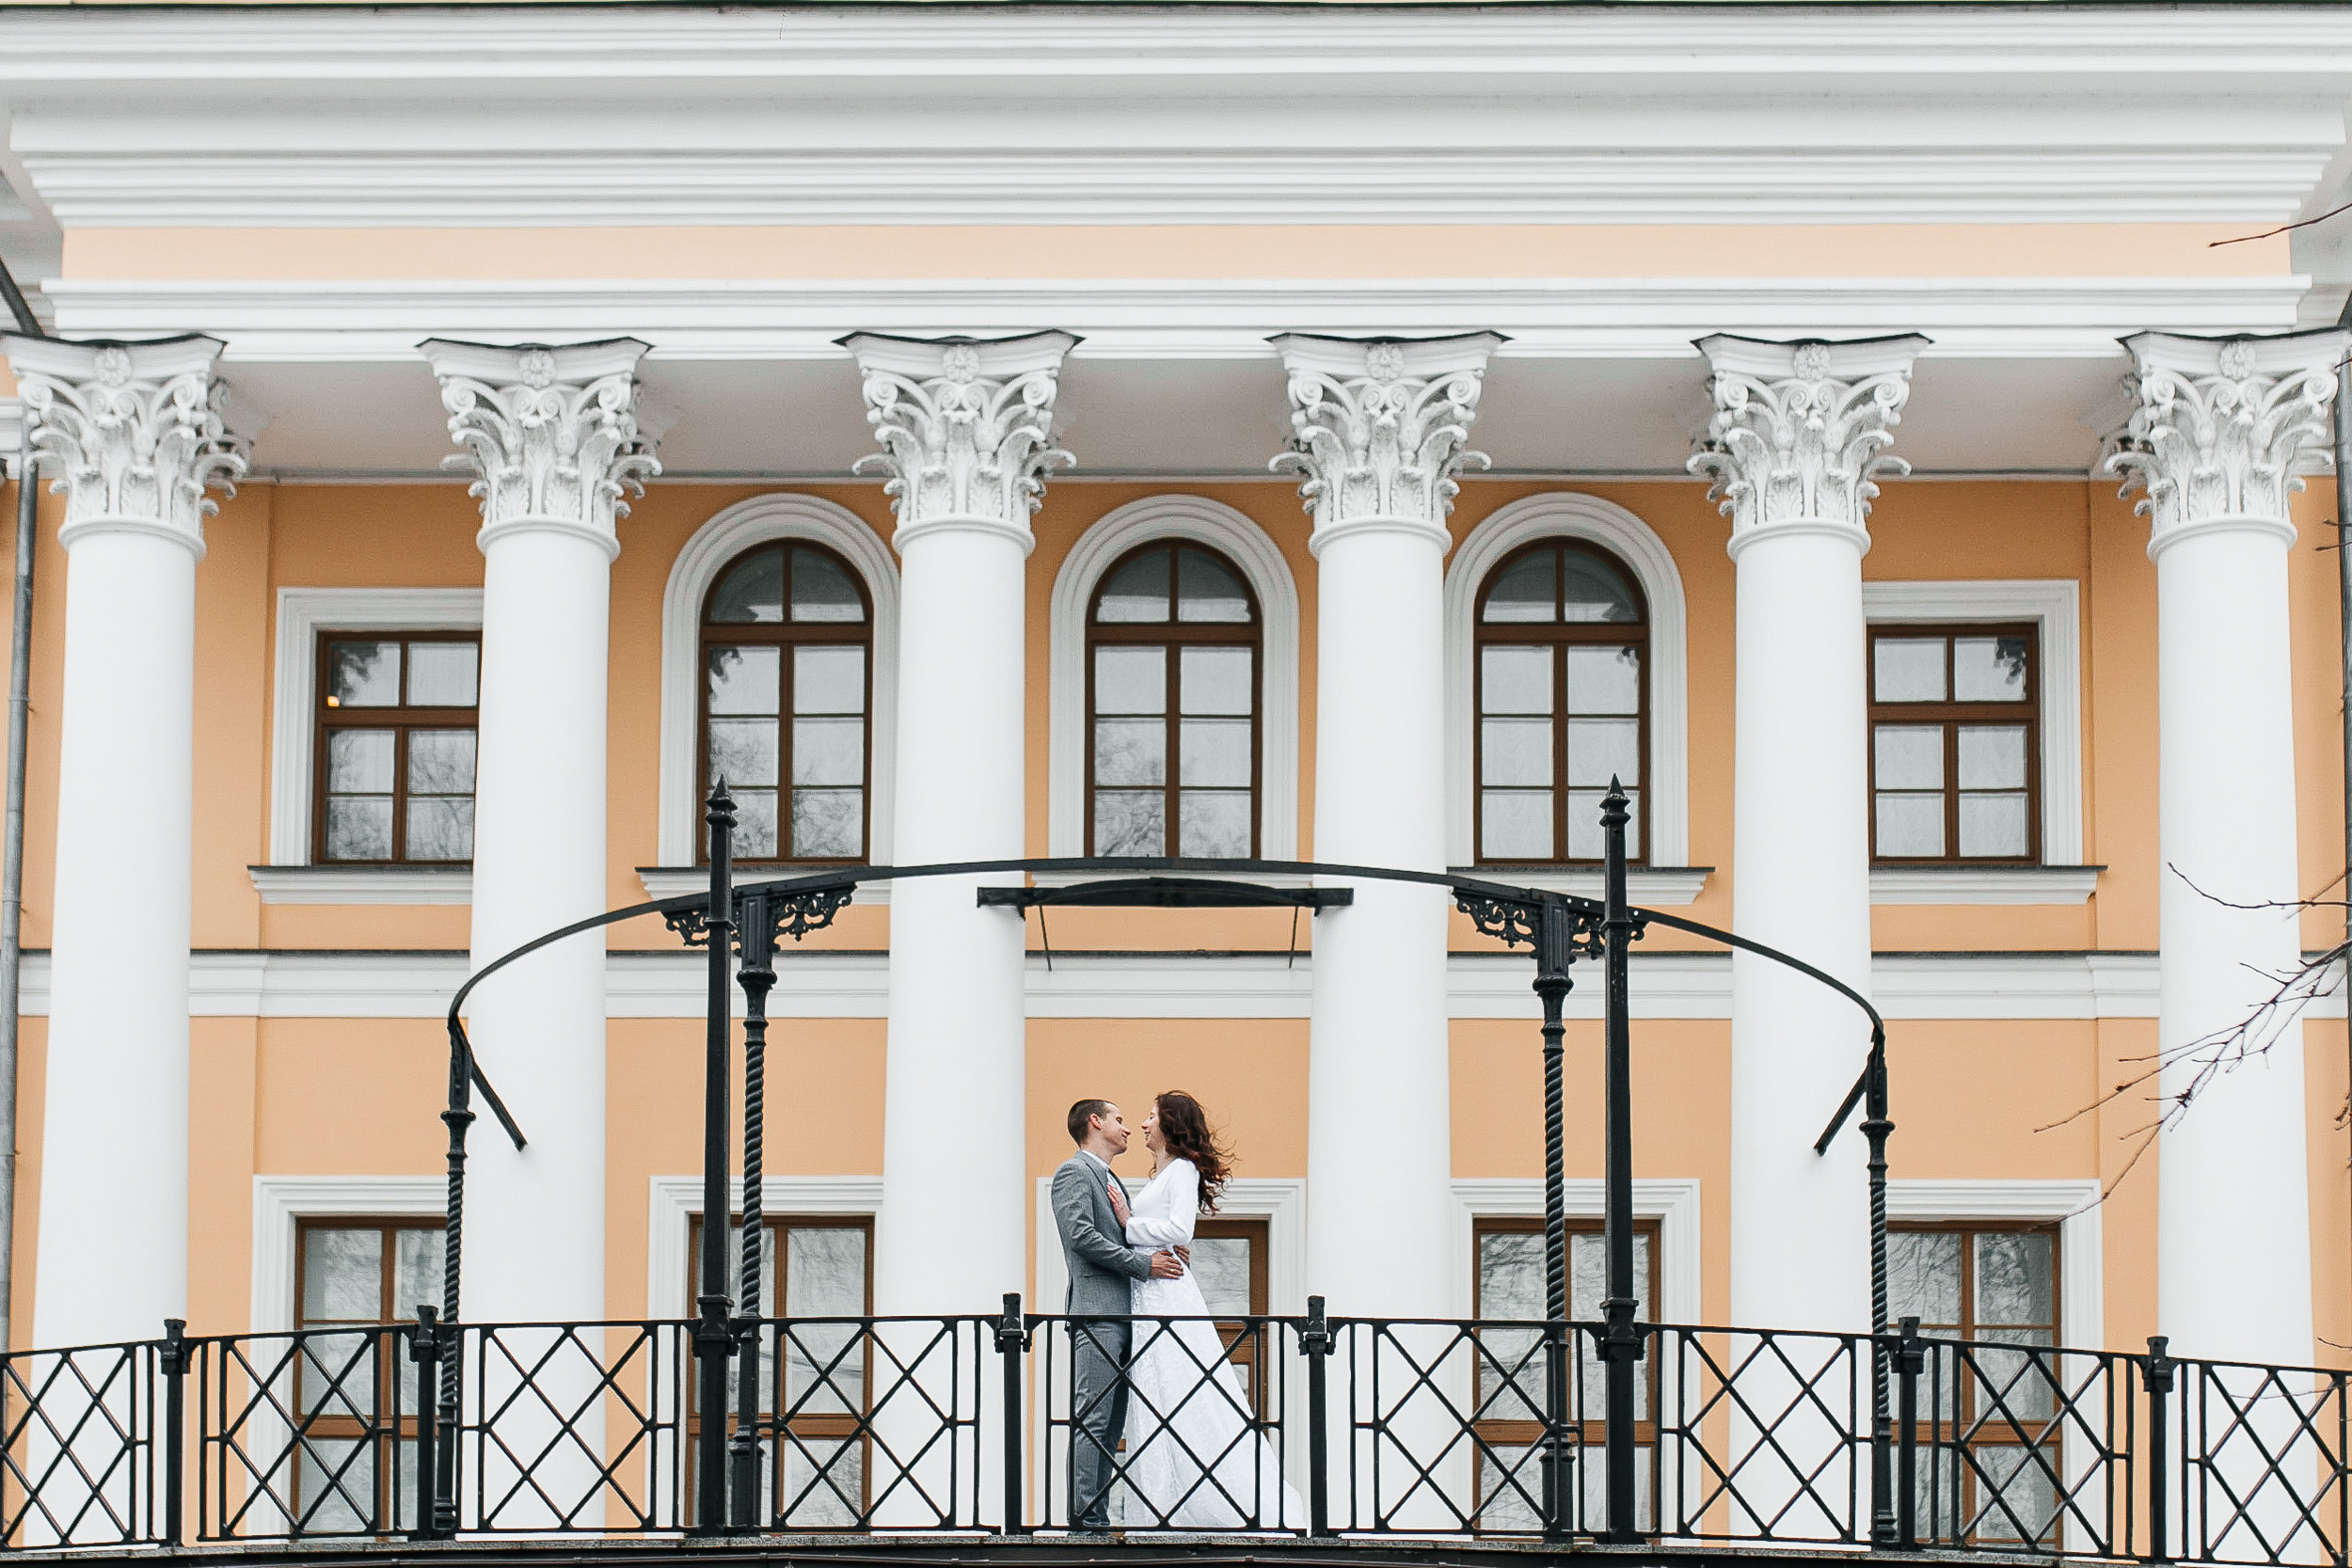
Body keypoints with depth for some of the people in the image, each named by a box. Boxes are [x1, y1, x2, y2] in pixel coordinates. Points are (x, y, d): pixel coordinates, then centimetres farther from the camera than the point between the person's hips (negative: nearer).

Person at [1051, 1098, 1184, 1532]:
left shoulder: (1111, 1181, 27)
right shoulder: (1074, 1172, -2)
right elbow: (1081, 1235, -15)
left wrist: (1163, 1254, 9)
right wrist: (1143, 1263, -15)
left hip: (1123, 1315, 10)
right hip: (1095, 1311, -10)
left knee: (1110, 1423, 6)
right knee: (1092, 1419, -12)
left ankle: (1098, 1517, 6)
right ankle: (1085, 1517, -14)